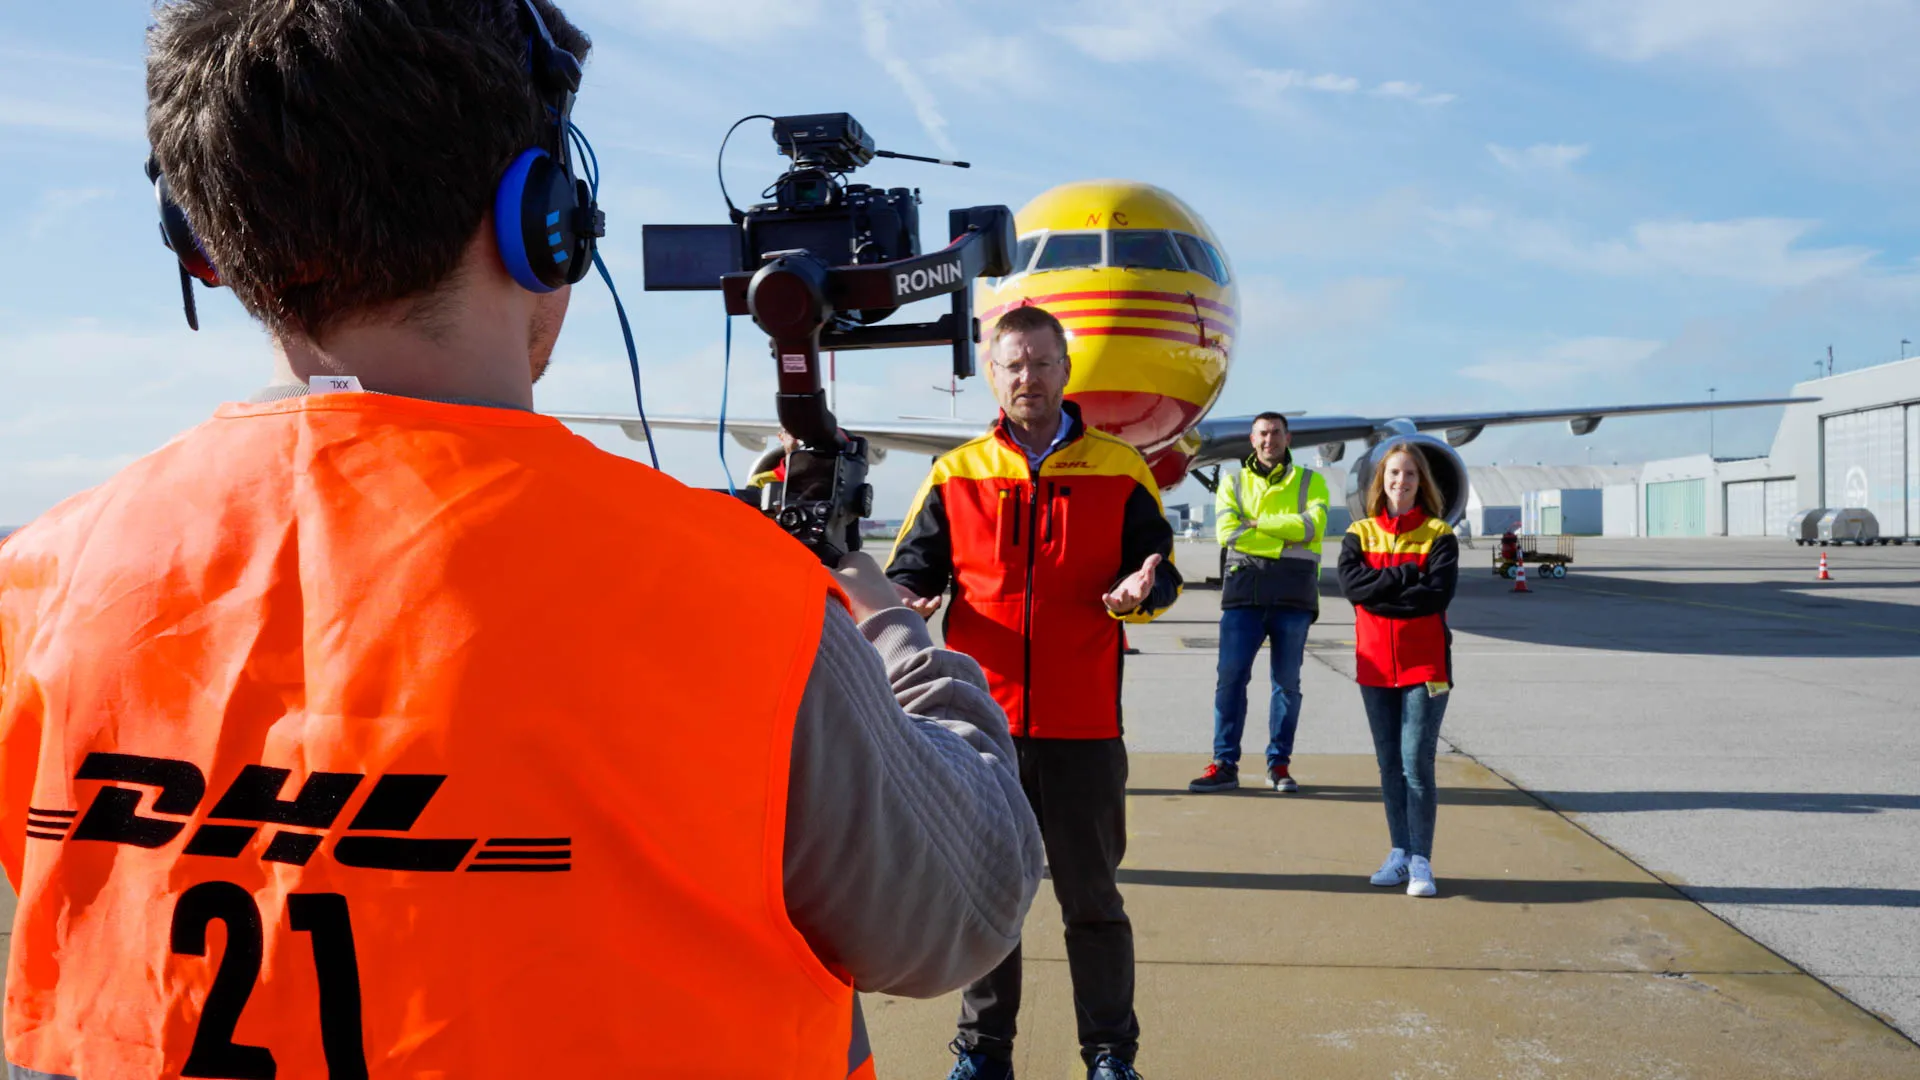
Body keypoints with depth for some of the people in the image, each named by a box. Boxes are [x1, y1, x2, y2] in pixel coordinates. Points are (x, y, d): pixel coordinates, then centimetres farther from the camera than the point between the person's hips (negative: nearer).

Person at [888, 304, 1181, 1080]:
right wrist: (906, 600, -16)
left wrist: (1139, 590, -18)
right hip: (982, 722, 1)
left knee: (1091, 897, 9)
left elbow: (1158, 566, 5)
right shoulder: (956, 474, 7)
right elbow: (913, 565, 6)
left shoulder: (1118, 470, 4)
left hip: (1083, 725, -1)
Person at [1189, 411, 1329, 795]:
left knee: (1287, 680, 4)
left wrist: (1257, 523, -7)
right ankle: (1225, 764, -1)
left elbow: (1312, 525, -7)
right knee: (1230, 676, -5)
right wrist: (1286, 541, -8)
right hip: (1244, 588, 0)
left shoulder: (1311, 482, 13)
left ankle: (1279, 764, 13)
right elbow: (1227, 531, -4)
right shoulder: (1232, 482, 14)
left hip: (1293, 593, 0)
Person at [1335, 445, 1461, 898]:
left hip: (1425, 664, -3)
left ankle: (1421, 861, -1)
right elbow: (1352, 584, -10)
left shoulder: (1438, 534, 2)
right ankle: (1400, 853, 18)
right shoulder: (1360, 534, 8)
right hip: (1375, 664, 3)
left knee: (1417, 763, -8)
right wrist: (1409, 575, -14)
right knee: (1390, 764, 9)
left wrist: (1380, 593, -12)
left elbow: (1439, 592, -14)